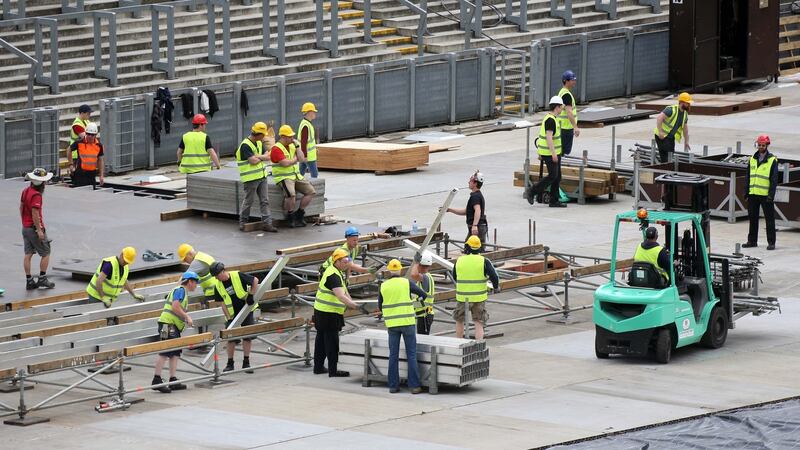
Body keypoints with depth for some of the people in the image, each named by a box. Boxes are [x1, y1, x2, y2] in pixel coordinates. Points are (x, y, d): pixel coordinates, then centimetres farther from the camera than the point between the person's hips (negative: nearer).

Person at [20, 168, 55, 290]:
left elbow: (21, 207, 18)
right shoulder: (36, 195, -21)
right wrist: (39, 230, -22)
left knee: (28, 254, 8)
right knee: (45, 254, 4)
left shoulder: (25, 191, 7)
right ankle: (42, 278, 5)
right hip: (34, 228, -9)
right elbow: (35, 213, -25)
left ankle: (29, 281, 10)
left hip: (25, 227, 9)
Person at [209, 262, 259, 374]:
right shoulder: (218, 287, -5)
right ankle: (230, 363, 12)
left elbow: (255, 280, -9)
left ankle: (246, 363, 8)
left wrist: (251, 295, -15)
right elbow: (223, 304, -3)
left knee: (248, 337, -1)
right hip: (232, 315, 2)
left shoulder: (238, 276, -16)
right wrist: (229, 318, -11)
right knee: (231, 339, 1)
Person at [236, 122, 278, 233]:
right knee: (248, 201, 3)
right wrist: (263, 157, -2)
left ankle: (266, 223, 4)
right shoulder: (245, 145, -17)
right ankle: (243, 222, 18)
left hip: (261, 176, 8)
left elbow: (268, 157, 8)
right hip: (250, 178, -8)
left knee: (265, 200, 4)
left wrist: (259, 157, -12)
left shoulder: (259, 143, 11)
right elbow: (253, 161, -22)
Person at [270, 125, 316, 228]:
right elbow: (285, 163, -21)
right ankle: (290, 217, -12)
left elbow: (302, 159, 8)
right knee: (291, 194, -34)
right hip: (283, 177, -8)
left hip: (296, 176, 8)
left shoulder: (291, 146, 14)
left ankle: (299, 214, 4)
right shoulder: (277, 149, -11)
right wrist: (295, 159, -3)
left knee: (311, 192, -4)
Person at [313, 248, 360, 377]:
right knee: (332, 341, -7)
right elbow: (340, 296, -33)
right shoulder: (333, 276, -23)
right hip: (328, 313, -11)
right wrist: (355, 306, -37)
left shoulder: (338, 272, 12)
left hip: (322, 311, 11)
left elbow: (344, 290, 16)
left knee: (321, 340, 17)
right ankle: (333, 370, -5)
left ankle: (318, 367, 25)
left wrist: (351, 303, 5)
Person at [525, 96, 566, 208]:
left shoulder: (549, 118, 14)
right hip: (550, 153, -10)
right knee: (553, 176, -8)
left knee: (557, 176, 8)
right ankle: (532, 191, -3)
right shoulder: (551, 120, -18)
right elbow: (549, 137, -25)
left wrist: (541, 152, 23)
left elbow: (542, 134, 19)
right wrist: (553, 153, -28)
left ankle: (554, 201, 9)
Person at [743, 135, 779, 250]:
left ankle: (771, 242, 1)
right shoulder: (752, 159, 12)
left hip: (766, 195, -5)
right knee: (753, 218, 10)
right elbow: (748, 176, 15)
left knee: (769, 219, -2)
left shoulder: (772, 160, -3)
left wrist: (771, 194, -14)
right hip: (753, 194, 5)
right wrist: (746, 192, 9)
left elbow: (774, 179, -6)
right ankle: (752, 240, 18)